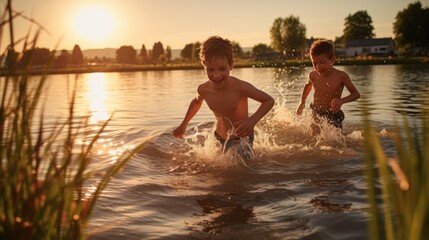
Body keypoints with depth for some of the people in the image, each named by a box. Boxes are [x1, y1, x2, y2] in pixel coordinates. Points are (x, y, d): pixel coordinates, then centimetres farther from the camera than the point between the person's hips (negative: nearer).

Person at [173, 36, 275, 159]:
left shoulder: (240, 87, -31)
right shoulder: (203, 90, -17)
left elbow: (269, 100, -19)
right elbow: (197, 101, 9)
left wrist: (252, 120, -34)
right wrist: (183, 124, 18)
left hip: (242, 138, -4)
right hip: (219, 139, 4)